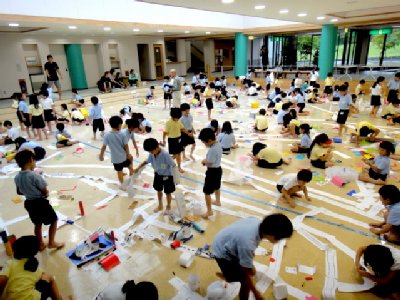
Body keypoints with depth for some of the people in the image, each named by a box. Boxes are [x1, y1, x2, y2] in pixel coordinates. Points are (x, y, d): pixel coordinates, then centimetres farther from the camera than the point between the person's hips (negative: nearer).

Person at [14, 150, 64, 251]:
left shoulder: (17, 177, -3)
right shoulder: (35, 176, -26)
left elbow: (19, 192, 11)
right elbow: (45, 192, -19)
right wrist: (46, 193, 2)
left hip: (29, 203, 7)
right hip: (41, 202, -7)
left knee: (37, 224, 24)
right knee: (54, 220, 13)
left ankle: (41, 244, 36)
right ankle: (51, 242, 18)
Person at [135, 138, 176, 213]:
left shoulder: (165, 155, -33)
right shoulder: (151, 154, -12)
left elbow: (173, 165, -26)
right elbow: (146, 161, 5)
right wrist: (138, 168, -3)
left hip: (167, 176, -6)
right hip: (158, 174, 6)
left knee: (167, 192, 13)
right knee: (159, 190, 23)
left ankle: (168, 206, 39)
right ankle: (160, 205, 47)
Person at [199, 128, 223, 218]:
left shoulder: (212, 150, -30)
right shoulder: (218, 144, -1)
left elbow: (209, 163, -26)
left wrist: (204, 161, -7)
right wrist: (206, 160, 1)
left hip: (212, 171, -10)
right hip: (218, 169, 10)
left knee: (207, 191, 0)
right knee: (217, 186, 30)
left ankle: (209, 211, 7)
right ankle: (218, 201, 52)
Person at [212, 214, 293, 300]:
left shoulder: (258, 222, -19)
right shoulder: (248, 244, -40)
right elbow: (246, 272, -23)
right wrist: (256, 293, -8)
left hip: (227, 242, 7)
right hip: (223, 253, -7)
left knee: (252, 272, 18)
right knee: (246, 283, -3)